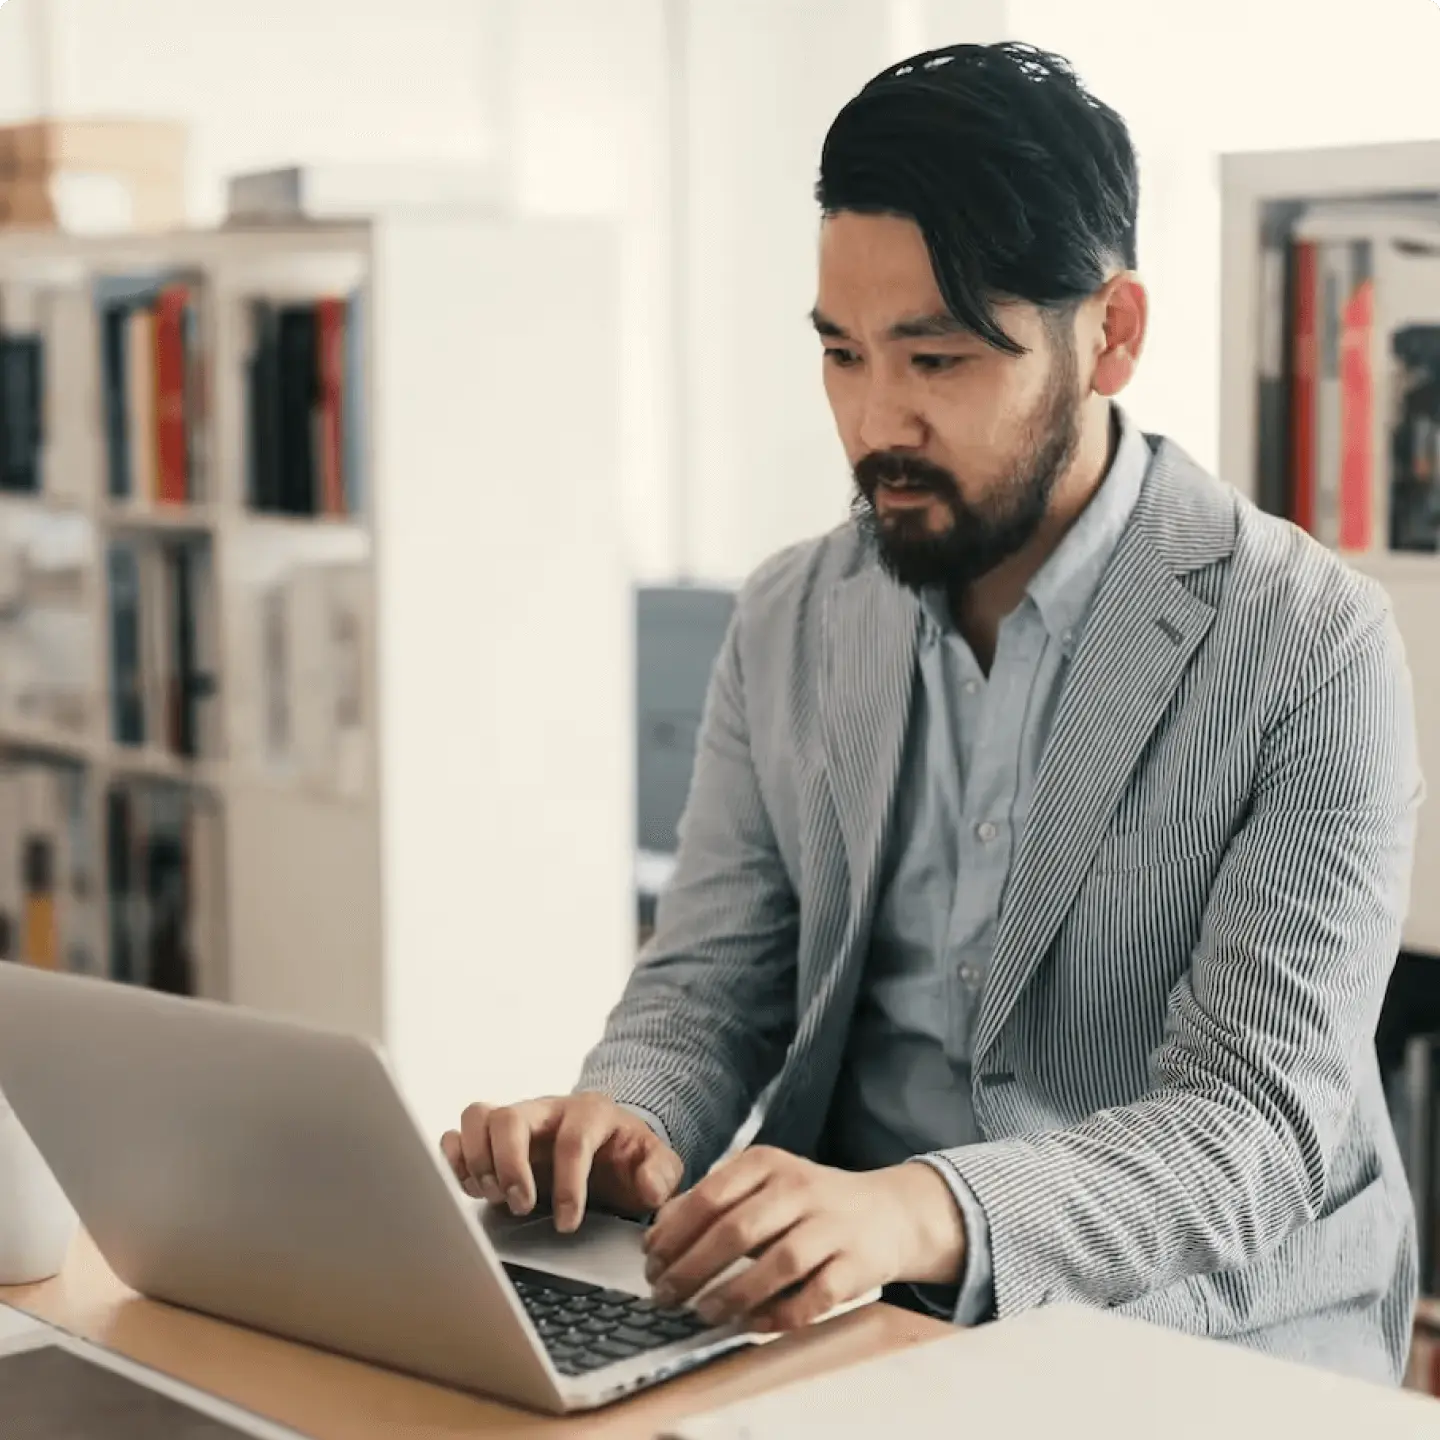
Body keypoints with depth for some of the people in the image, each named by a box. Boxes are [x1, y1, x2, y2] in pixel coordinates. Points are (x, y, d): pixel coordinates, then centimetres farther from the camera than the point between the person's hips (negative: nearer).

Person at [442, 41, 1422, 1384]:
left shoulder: (1310, 648, -10)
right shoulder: (788, 623, 7)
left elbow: (1260, 1120, -16)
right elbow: (709, 983, 9)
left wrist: (923, 1212, -33)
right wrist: (623, 1123, -15)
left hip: (1200, 1348, -4)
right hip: (847, 1321, 4)